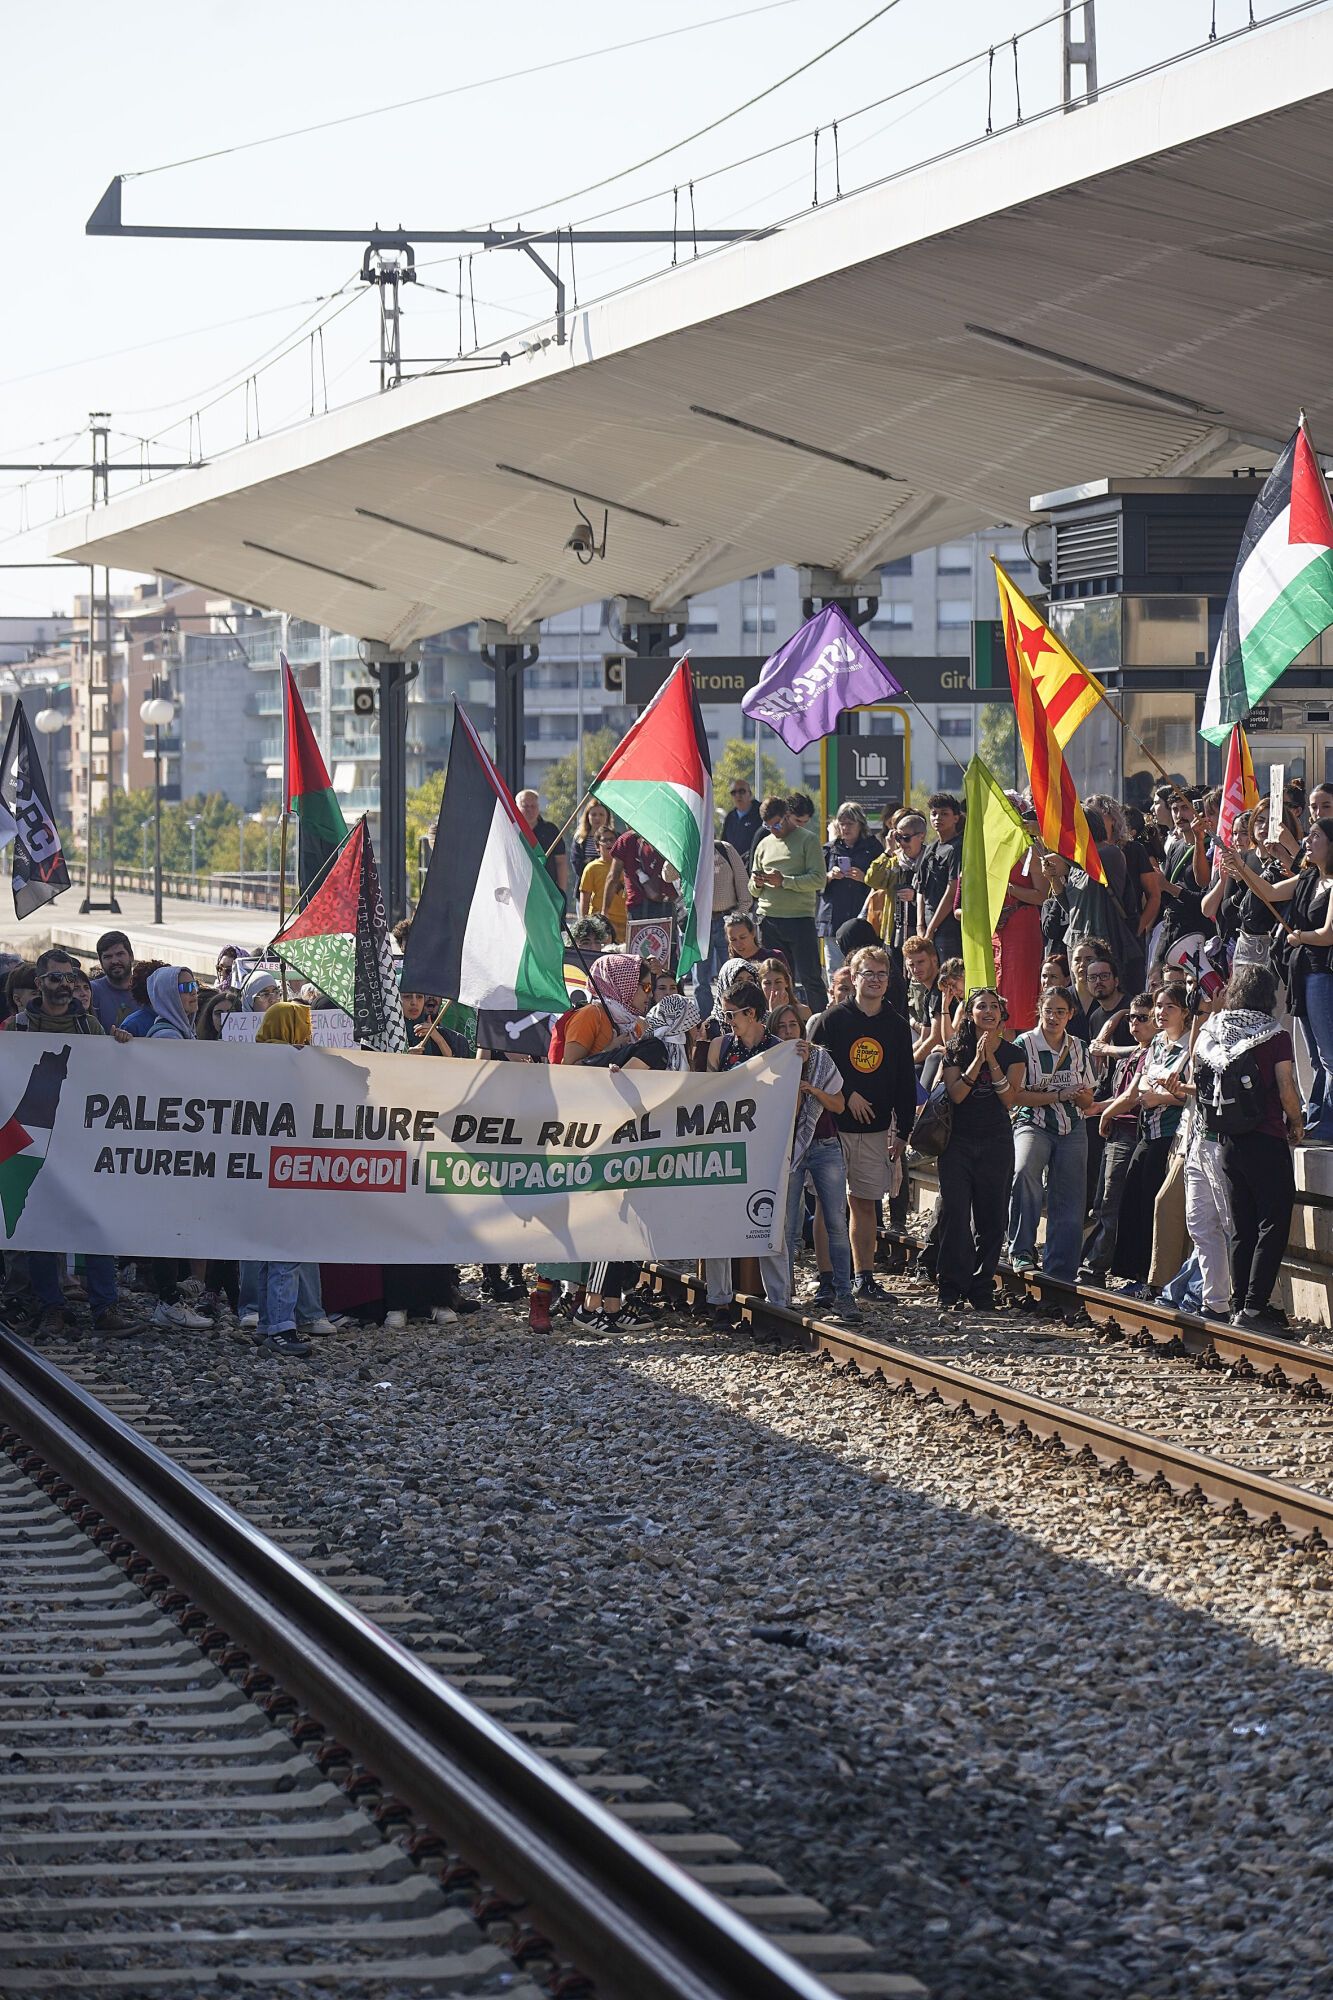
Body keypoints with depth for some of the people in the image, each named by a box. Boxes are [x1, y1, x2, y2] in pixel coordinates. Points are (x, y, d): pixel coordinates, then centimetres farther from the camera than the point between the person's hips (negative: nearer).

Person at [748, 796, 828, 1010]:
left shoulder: (808, 840, 1)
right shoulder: (764, 844, 18)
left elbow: (819, 879, -9)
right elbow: (753, 890, 22)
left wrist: (784, 881, -16)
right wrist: (757, 884, -2)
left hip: (800, 918, -5)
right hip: (768, 920, 5)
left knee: (810, 978, -5)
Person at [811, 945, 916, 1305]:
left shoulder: (897, 1026, 9)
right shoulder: (834, 1019, -1)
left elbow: (906, 1083, 12)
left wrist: (902, 1132, 8)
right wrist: (847, 1095, -11)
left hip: (876, 1130, 3)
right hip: (833, 1125, -3)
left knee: (865, 1203, 8)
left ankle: (863, 1276, 12)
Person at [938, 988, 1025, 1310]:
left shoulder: (1013, 1054, 5)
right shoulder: (957, 1051, 4)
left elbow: (1009, 1097, -7)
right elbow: (955, 1094, -9)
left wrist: (992, 1059, -15)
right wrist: (978, 1060, -17)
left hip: (996, 1142, 1)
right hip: (958, 1141, -1)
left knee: (990, 1217, 2)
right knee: (954, 1214, -8)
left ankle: (982, 1287, 8)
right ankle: (951, 1290, -6)